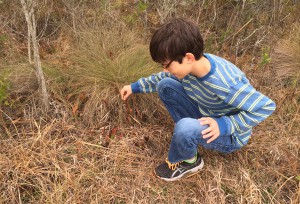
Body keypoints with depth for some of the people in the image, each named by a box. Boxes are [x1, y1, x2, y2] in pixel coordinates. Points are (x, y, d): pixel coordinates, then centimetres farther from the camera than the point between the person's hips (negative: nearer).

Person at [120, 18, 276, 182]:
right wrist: (136, 86, 7)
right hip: (206, 116, 7)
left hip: (229, 136, -6)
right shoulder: (190, 65, -15)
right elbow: (165, 76, 8)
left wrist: (224, 124, -34)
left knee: (185, 127, -37)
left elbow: (267, 107, -28)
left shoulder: (224, 83, -37)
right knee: (165, 85, -7)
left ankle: (188, 161, -3)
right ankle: (189, 135, 0)